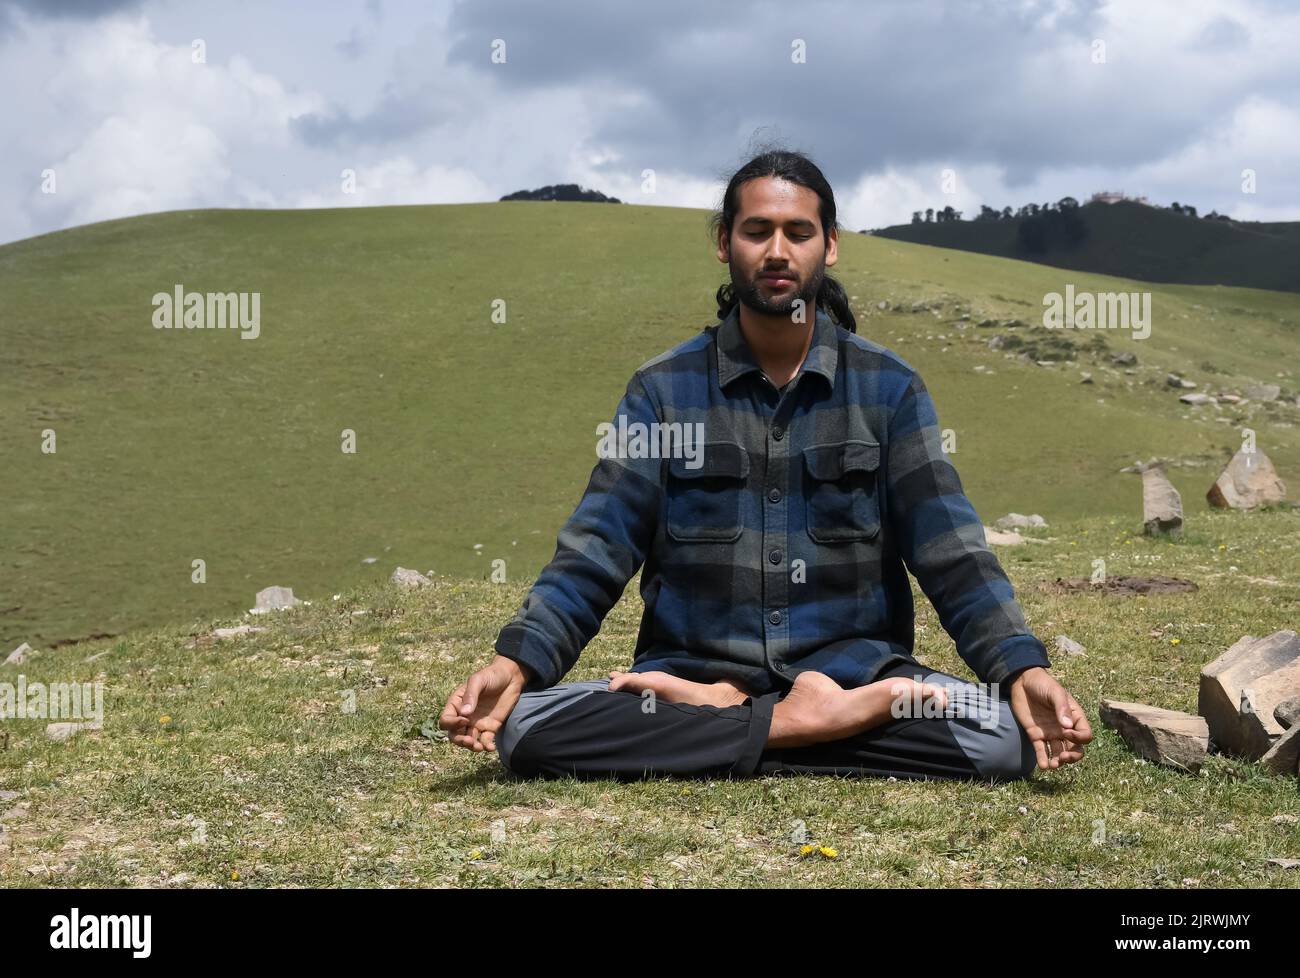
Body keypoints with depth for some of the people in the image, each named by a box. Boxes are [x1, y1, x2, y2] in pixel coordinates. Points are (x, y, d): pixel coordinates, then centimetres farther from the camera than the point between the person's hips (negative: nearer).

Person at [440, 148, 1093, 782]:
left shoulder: (887, 387, 4)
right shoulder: (663, 389, 5)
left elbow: (953, 553, 0)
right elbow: (595, 552, 0)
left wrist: (1024, 668, -17)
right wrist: (515, 662, -16)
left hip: (856, 674, 0)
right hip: (692, 673, 0)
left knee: (1009, 734, -29)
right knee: (525, 727, -27)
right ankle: (805, 728, -21)